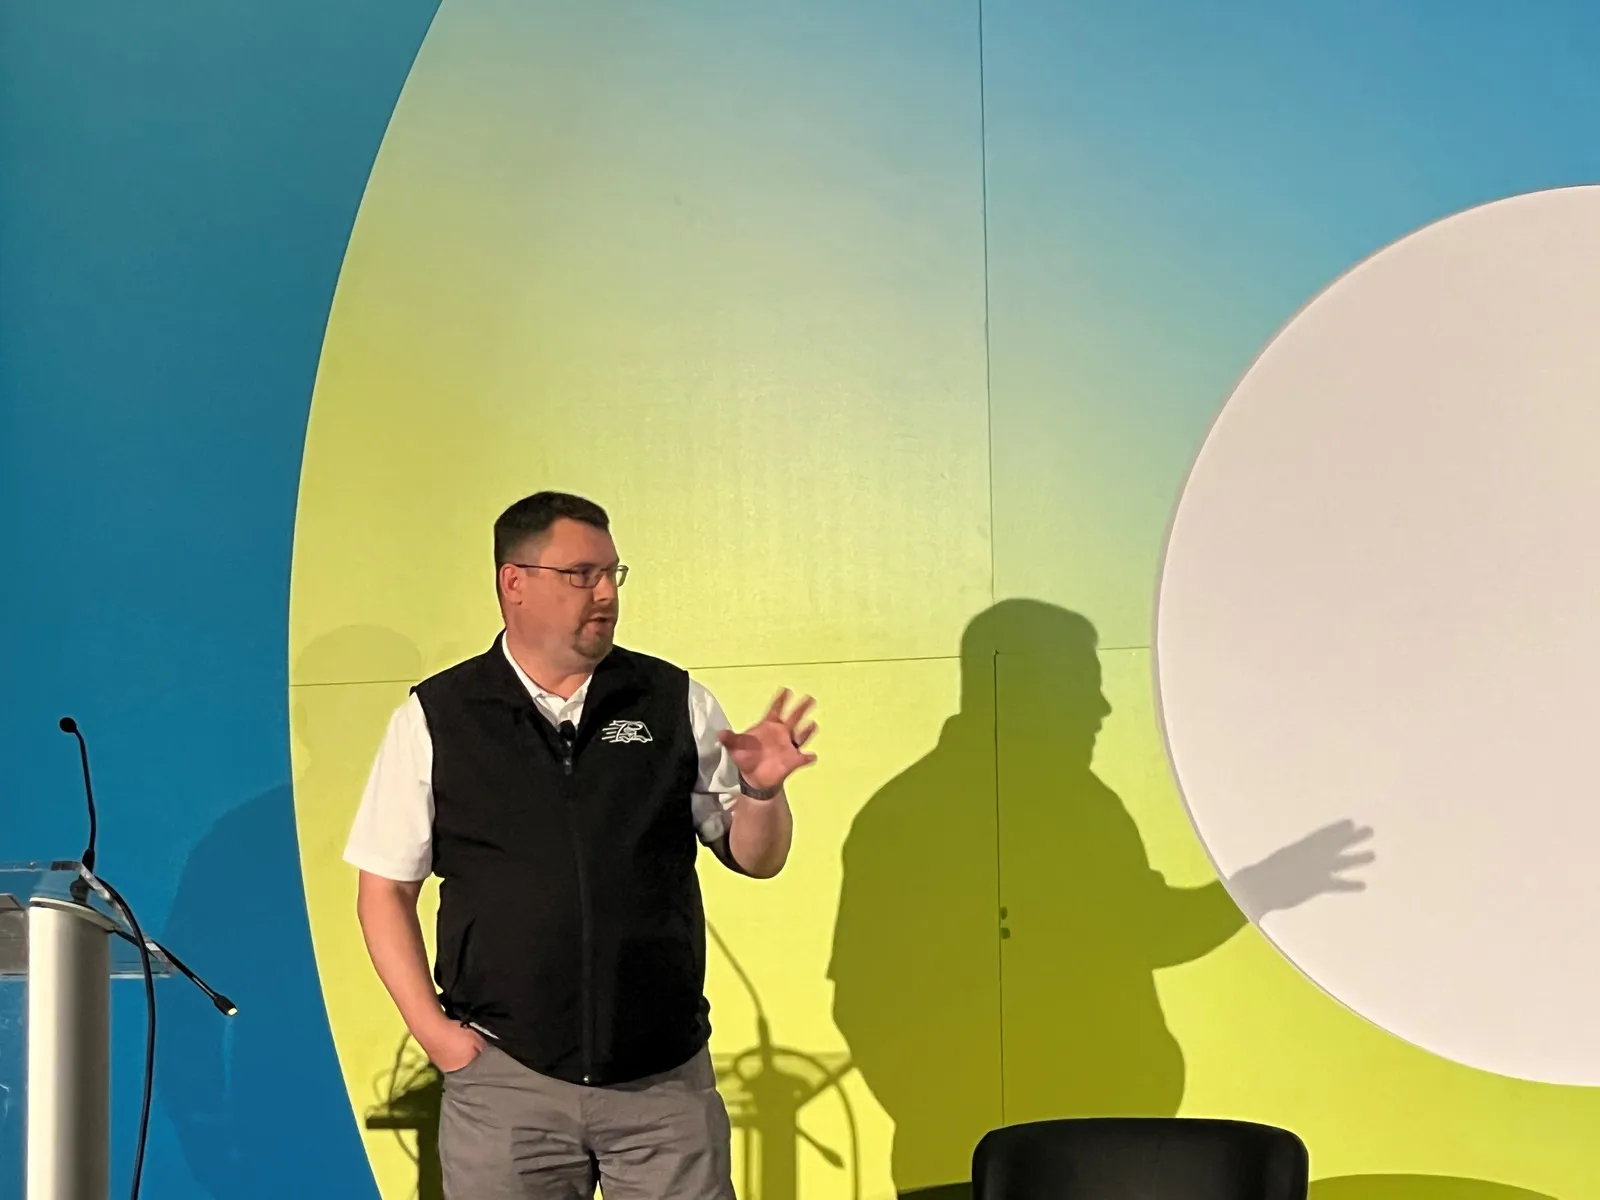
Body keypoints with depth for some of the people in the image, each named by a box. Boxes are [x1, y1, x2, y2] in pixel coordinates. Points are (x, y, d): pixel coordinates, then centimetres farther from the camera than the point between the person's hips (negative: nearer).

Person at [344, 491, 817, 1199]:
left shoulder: (676, 702, 5)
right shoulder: (434, 718, 1)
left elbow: (756, 857, 11)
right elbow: (385, 889, 5)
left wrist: (761, 790, -10)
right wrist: (433, 1029, -3)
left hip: (667, 1079, 1)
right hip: (503, 1079, -1)